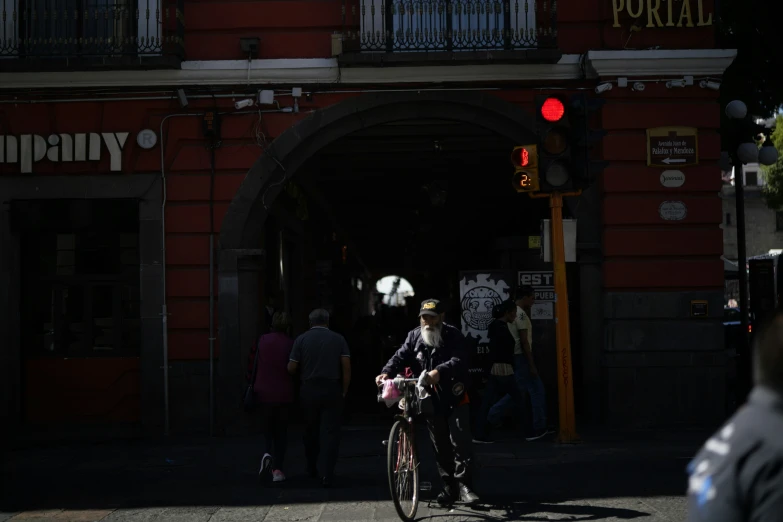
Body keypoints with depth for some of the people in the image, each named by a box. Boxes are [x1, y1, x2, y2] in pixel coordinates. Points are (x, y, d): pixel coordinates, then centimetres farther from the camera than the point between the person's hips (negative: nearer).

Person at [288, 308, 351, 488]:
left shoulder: (301, 339, 2)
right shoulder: (338, 339, 2)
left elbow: (291, 368, -1)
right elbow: (346, 366, -5)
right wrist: (344, 391, 2)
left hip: (309, 390, 1)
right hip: (332, 390, -1)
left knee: (311, 430, 18)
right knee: (330, 432, -2)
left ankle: (311, 468, 29)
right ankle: (327, 475, -10)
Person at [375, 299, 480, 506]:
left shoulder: (453, 336, -10)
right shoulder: (414, 336, 2)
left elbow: (459, 360, -26)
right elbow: (400, 357, -9)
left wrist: (440, 371, -45)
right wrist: (387, 372, -30)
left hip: (455, 399, -4)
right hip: (430, 400, 4)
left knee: (460, 442, -11)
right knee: (440, 447, 10)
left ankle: (464, 485, -4)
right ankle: (449, 487, 20)